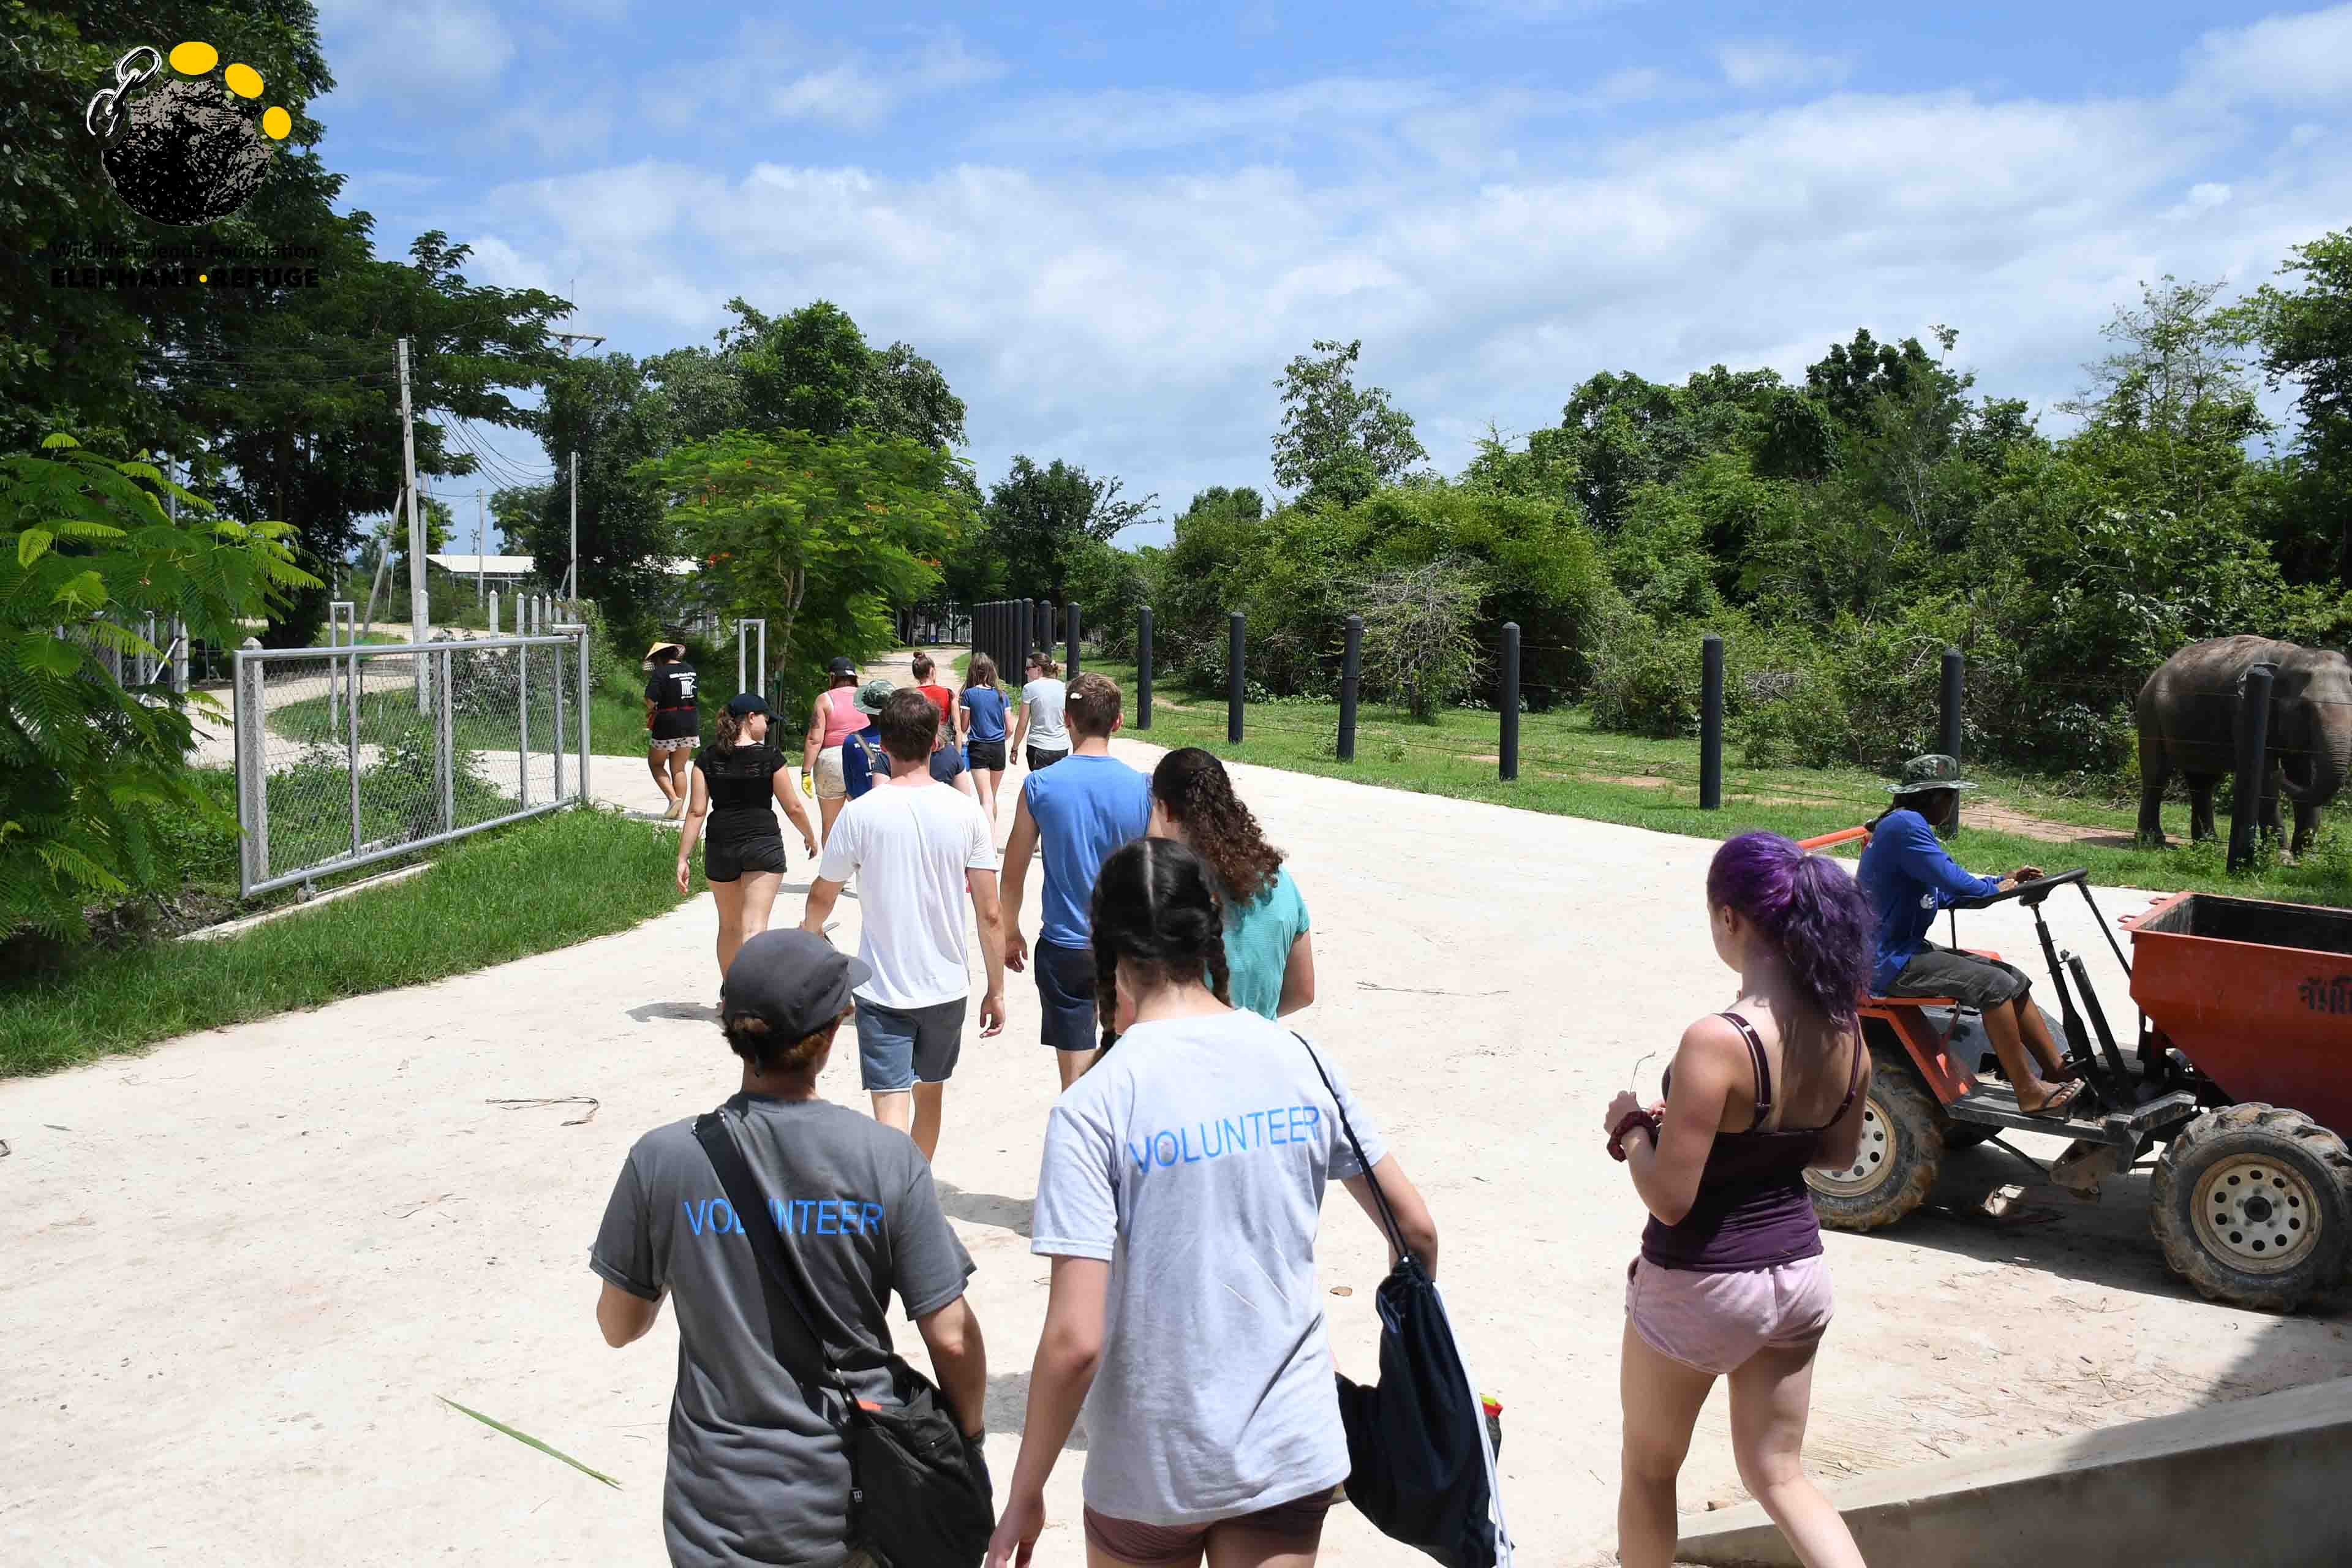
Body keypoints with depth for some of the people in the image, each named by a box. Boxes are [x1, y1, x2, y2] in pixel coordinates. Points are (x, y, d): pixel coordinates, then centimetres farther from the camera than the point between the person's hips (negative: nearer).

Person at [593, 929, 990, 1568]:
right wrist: (969, 1441, 6)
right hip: (859, 1509, 0)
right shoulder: (886, 1159, -15)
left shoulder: (662, 1161, -13)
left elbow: (619, 1327, 0)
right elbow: (952, 1339, -12)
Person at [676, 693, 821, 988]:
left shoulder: (707, 758, 0)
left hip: (720, 846, 4)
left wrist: (683, 858, 0)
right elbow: (793, 807, -1)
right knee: (754, 926, -6)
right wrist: (810, 837, 16)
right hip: (763, 842, -4)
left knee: (729, 925, 20)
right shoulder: (769, 757, -7)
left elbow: (697, 811, -3)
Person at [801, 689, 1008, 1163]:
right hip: (947, 987, 3)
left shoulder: (861, 812, -11)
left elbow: (821, 898, 3)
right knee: (930, 1094, 23)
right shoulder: (966, 812, -8)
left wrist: (810, 931, 27)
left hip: (881, 988, -3)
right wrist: (996, 990, 6)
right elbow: (990, 915, -6)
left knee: (891, 1109, -4)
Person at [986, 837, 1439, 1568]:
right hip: (1291, 1450, 3)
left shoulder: (1093, 1105, -18)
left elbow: (1075, 1341, -21)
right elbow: (1417, 1228, 2)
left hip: (1152, 1469, -3)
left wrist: (1025, 1495, -7)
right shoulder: (1300, 1062, -6)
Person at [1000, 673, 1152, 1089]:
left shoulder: (1039, 786, -9)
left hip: (1064, 948, -1)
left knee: (1076, 1077, 6)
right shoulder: (1143, 788, -8)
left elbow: (1013, 872, -1)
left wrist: (1011, 933, 15)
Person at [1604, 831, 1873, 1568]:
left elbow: (1669, 1198, -24)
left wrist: (1632, 1127, -7)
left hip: (1701, 1286, -6)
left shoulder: (1717, 1043, -28)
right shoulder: (1846, 1032, -6)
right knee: (1778, 1473, 21)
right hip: (1798, 1273, 6)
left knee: (1648, 1469, 19)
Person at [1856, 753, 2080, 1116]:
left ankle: (2060, 1072, 11)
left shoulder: (1910, 825, 18)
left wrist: (2006, 881, 13)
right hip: (1890, 964, -11)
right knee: (1993, 984, -19)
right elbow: (1952, 881, -25)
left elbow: (1944, 895, 21)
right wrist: (1993, 889, -5)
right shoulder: (1905, 824, -17)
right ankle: (2029, 1093, -12)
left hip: (1911, 950, 11)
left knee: (2014, 979, 7)